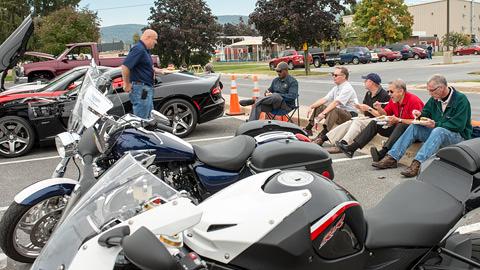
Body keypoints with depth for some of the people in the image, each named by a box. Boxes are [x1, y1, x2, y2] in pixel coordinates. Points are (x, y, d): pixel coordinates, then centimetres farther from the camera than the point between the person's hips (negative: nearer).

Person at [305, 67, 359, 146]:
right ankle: (308, 129, -3)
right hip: (339, 114, 9)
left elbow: (335, 103, -28)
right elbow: (324, 99, 5)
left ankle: (322, 137, -46)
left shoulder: (347, 88, -16)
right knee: (318, 107, 5)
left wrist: (323, 113, -35)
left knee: (334, 110, -37)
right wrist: (311, 107, -7)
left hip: (350, 115, -9)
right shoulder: (336, 87, 11)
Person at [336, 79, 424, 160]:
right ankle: (352, 147, -13)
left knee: (401, 126, -39)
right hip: (397, 126, 8)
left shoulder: (414, 101, -19)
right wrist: (379, 109, -7)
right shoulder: (393, 100, 5)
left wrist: (398, 120, -25)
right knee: (374, 123, -1)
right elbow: (386, 115, 13)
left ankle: (382, 153, -53)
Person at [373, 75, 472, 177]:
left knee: (438, 131, -37)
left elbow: (459, 125, -22)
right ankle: (392, 158, -23)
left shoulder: (461, 99, -15)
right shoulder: (434, 98, 5)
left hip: (458, 136, -7)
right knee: (414, 127, -12)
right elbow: (426, 112, 19)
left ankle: (417, 164, -50)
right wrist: (420, 114, -6)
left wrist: (435, 124, -24)